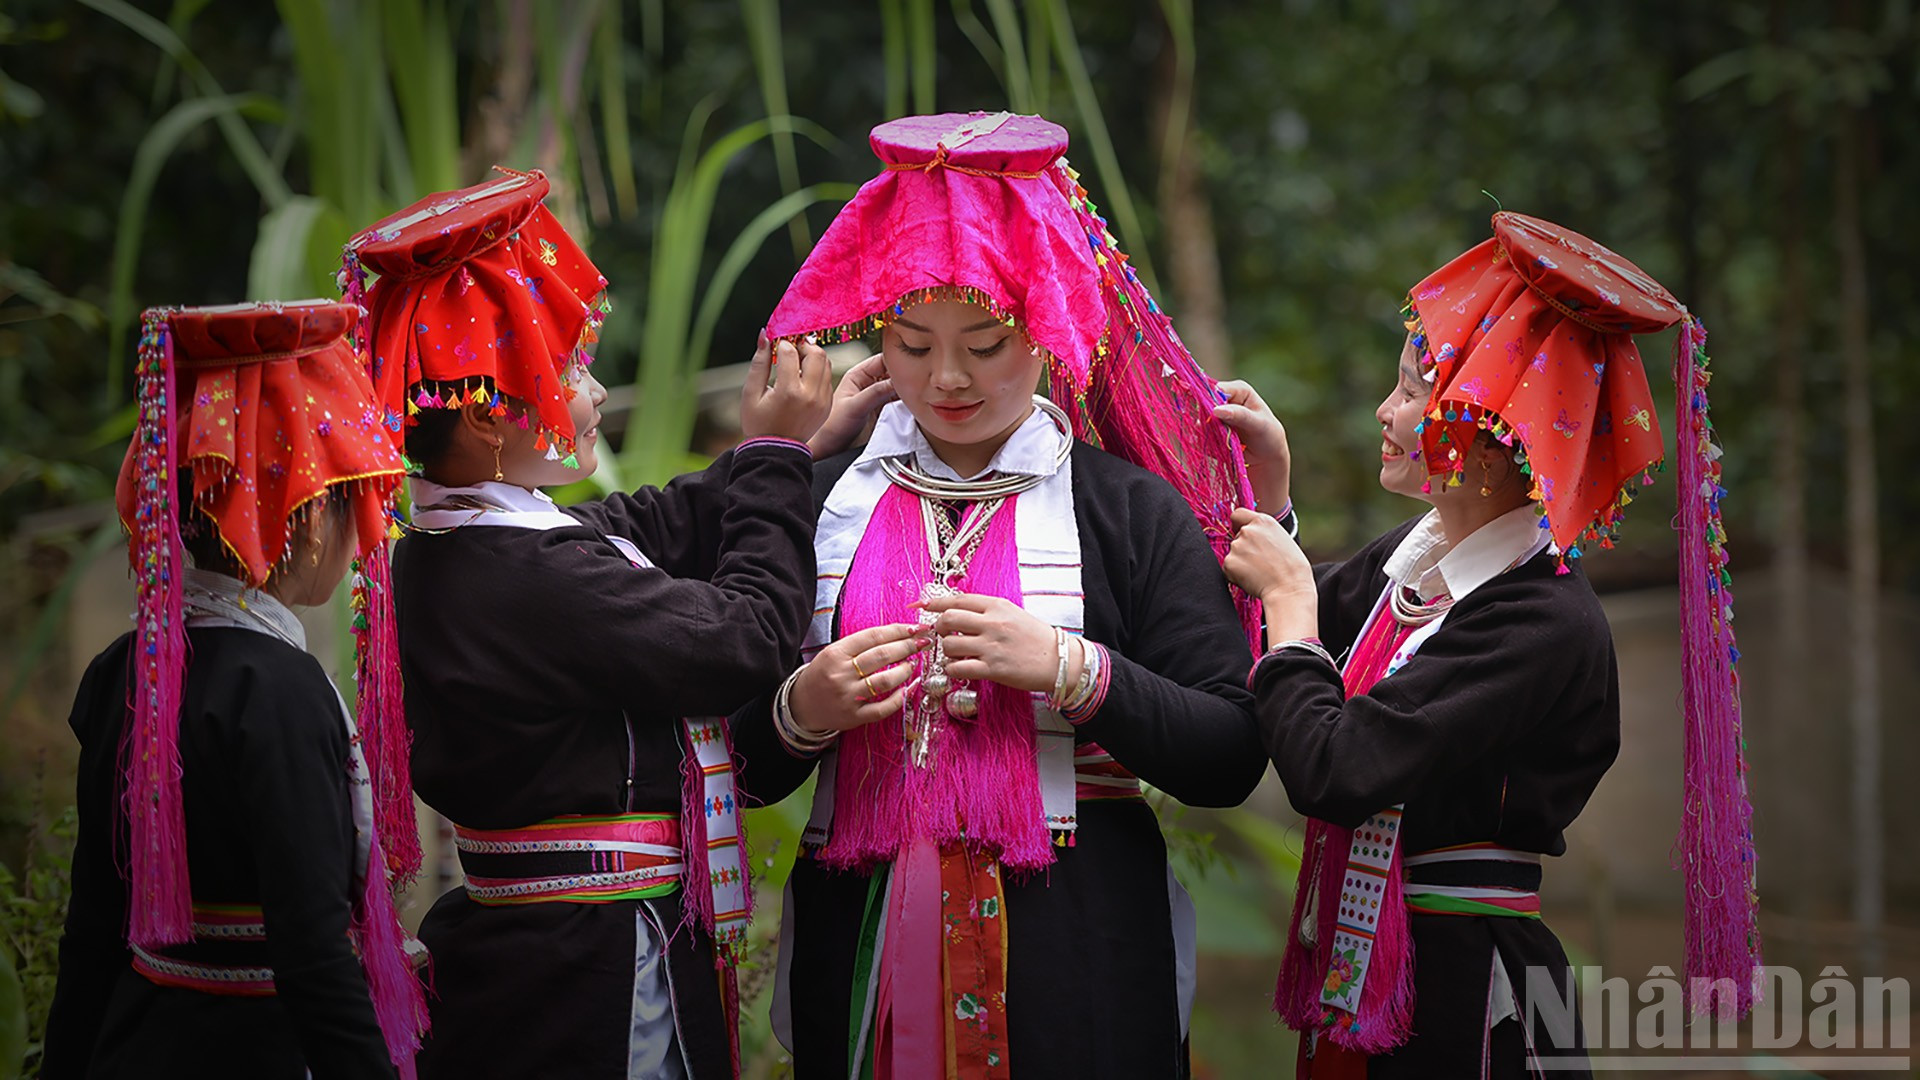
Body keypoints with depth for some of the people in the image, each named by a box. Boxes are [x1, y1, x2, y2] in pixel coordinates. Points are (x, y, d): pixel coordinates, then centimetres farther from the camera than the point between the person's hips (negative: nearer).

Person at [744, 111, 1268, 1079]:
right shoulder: (819, 501, 6)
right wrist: (803, 712, -11)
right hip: (866, 960, 2)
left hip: (1076, 967, -2)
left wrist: (1066, 667, -17)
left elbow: (1230, 763, -7)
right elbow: (742, 770, 10)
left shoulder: (1130, 508, 1)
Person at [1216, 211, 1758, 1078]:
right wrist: (1269, 496, 9)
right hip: (1361, 968, 7)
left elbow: (1335, 772, -25)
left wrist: (1288, 598, -11)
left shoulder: (1545, 623, -19)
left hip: (1461, 1003, -7)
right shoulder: (1409, 559, 4)